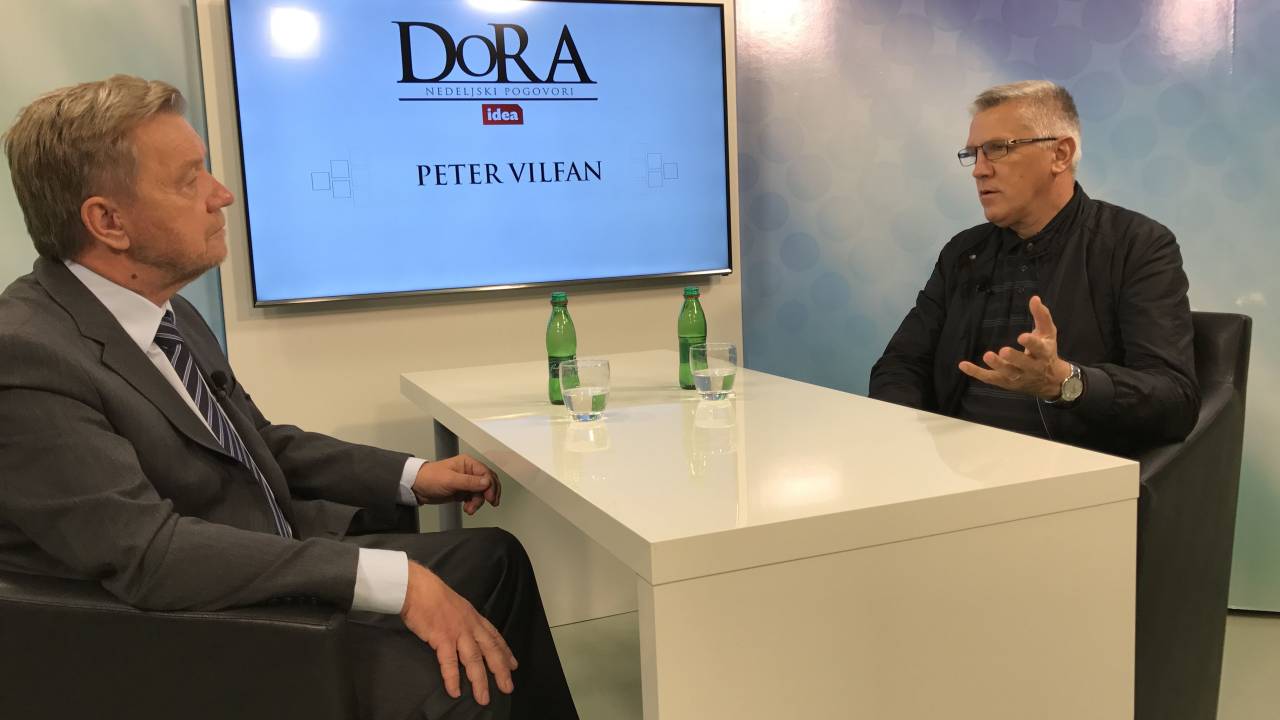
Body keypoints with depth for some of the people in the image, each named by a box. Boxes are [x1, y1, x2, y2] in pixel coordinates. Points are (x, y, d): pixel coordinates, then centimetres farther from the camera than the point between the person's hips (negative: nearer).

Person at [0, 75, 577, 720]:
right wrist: (393, 581, -31)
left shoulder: (165, 309, 3)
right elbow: (147, 553, -29)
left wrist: (411, 477, 2)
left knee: (493, 557, 8)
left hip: (275, 562, 9)